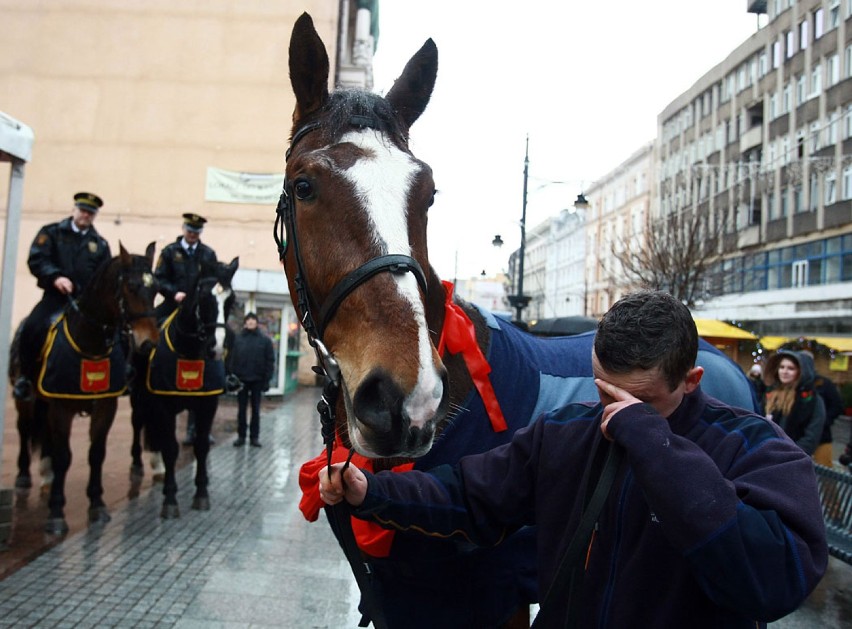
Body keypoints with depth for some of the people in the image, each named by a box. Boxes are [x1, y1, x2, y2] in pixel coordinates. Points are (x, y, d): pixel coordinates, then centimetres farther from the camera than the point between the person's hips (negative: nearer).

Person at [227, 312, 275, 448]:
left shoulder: (265, 340, 0)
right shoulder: (237, 339, 2)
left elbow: (270, 361, -2)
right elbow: (231, 359, 0)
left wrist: (267, 380, -7)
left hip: (257, 380, -1)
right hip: (241, 379, 1)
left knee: (256, 409, 8)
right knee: (241, 409, 8)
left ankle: (254, 436, 14)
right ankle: (241, 436, 15)